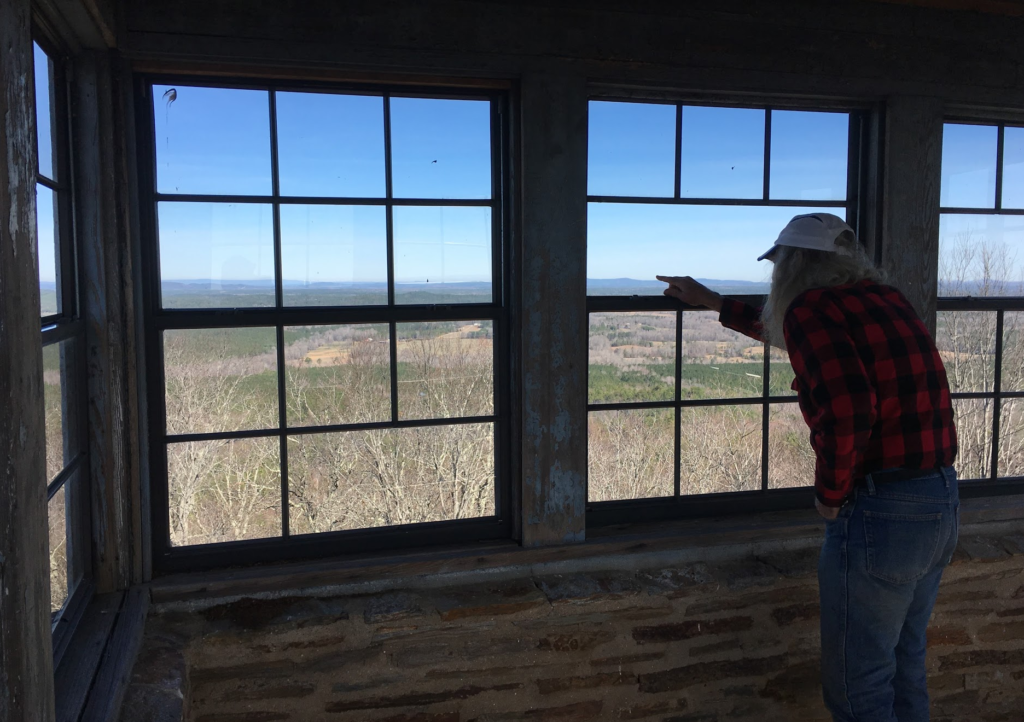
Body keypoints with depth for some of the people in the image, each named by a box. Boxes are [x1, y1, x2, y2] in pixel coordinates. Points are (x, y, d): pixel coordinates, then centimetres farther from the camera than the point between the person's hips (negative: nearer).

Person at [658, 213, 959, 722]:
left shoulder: (812, 307, -14)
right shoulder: (884, 300, 12)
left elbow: (845, 413, -29)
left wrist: (830, 495, -12)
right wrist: (713, 303, 37)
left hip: (879, 513, -9)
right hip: (943, 503, 9)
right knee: (905, 666, 23)